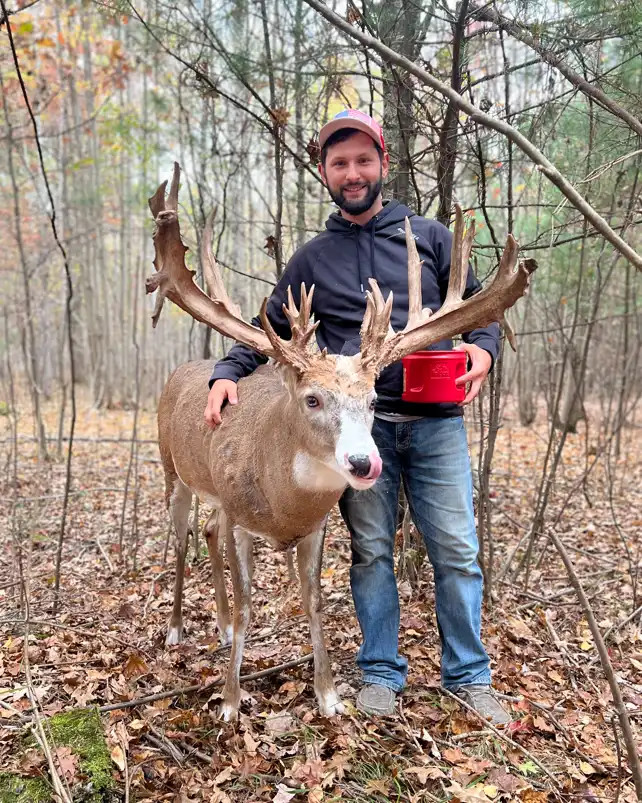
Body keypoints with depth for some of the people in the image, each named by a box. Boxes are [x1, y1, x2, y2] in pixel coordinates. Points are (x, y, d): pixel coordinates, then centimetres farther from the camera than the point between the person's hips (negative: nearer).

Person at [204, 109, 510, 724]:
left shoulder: (428, 236, 11)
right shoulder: (312, 258, 13)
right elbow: (268, 330, 16)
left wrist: (483, 350, -8)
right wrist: (228, 373, -1)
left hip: (435, 421, 0)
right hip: (358, 423, 1)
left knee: (457, 552, 3)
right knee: (371, 551, 7)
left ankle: (468, 675, 21)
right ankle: (381, 672, 23)